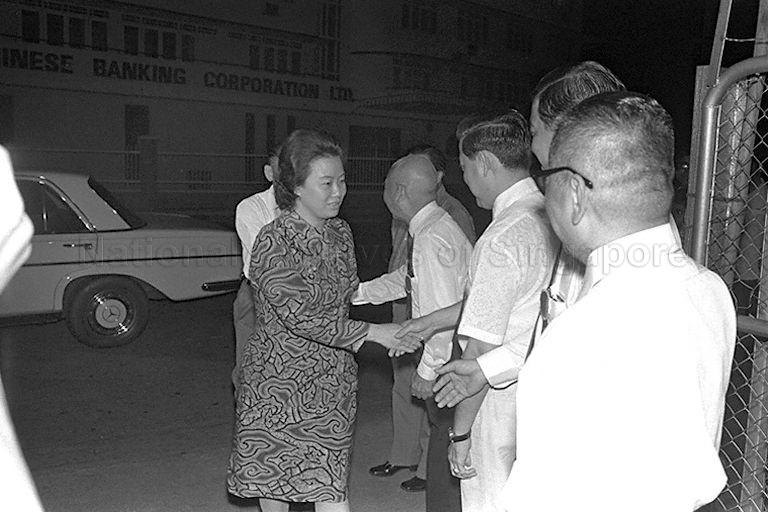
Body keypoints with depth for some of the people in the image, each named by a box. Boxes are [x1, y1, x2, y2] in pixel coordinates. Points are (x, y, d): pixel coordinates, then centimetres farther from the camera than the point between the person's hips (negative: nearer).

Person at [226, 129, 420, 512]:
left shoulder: (340, 232, 4)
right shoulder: (273, 242, -18)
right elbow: (300, 317, -23)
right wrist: (373, 333, -22)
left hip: (332, 380, 5)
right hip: (279, 380, -5)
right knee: (272, 480, 13)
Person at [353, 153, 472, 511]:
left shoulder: (431, 239, -21)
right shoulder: (438, 226, 11)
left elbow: (446, 315, -24)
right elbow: (404, 279, 24)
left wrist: (427, 370, -15)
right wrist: (356, 292, 25)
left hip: (452, 362, -10)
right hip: (449, 357, 10)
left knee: (445, 459, 1)